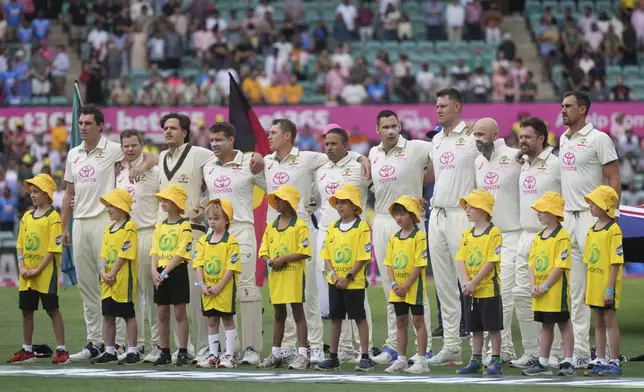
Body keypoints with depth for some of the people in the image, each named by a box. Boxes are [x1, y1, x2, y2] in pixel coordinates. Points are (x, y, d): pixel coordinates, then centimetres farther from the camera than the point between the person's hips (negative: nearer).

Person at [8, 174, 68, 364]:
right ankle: (27, 350, 19)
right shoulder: (27, 216, 12)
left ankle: (61, 350, 1)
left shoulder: (53, 217, -9)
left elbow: (54, 248, -14)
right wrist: (22, 267, -3)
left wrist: (38, 270, -16)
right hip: (26, 276, 7)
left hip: (46, 274, -7)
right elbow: (20, 245, 12)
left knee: (52, 310, -3)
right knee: (26, 310, 10)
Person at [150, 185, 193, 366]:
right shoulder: (159, 226, 13)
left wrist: (165, 272, -18)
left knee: (180, 313, -3)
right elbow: (154, 251, 8)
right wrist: (154, 271, -8)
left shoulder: (184, 225, -6)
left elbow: (181, 253, -13)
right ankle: (165, 352, 13)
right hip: (160, 273, 6)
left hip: (177, 272, -6)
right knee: (162, 314, 7)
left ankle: (183, 352, 0)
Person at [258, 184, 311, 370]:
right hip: (275, 276, 6)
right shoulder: (271, 227, 12)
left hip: (294, 276, -6)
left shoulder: (299, 226, -7)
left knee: (298, 313, -4)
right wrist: (270, 261, -8)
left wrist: (283, 259, -18)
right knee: (278, 315, 13)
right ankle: (275, 354, 19)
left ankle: (302, 355, -3)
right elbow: (263, 251, 12)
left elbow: (305, 252, -13)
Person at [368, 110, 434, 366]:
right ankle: (393, 346, 14)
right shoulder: (373, 154, 10)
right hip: (381, 222, 5)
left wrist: (428, 177, -8)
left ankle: (425, 347, -2)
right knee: (390, 289, 9)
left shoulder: (416, 149, -7)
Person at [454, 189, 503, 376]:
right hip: (471, 291, 6)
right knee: (475, 328, 12)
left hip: (489, 289, -6)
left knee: (493, 326, 0)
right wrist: (466, 282, -11)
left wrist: (474, 283, -19)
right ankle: (476, 361, 18)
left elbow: (491, 262, -16)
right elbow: (461, 260, 5)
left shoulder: (493, 233, -11)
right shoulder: (467, 233, 9)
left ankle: (495, 361, 6)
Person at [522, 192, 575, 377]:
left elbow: (560, 266, -18)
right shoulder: (538, 237, 13)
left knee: (564, 323, 0)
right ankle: (543, 363, 17)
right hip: (540, 293, 8)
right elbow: (531, 263, 10)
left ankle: (567, 362, 3)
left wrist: (544, 287, -18)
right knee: (546, 326, 13)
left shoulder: (562, 237, -12)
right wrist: (533, 286, -4)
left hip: (556, 290, -8)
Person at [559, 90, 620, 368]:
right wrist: (558, 215, 16)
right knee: (575, 289, 8)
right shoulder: (563, 140, 15)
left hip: (592, 216, -8)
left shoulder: (598, 139, -6)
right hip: (568, 217, 8)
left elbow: (614, 179, -9)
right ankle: (580, 351, 12)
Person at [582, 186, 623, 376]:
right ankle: (601, 361, 17)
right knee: (598, 323, 11)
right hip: (594, 285, 8)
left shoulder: (613, 230, -13)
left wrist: (609, 289, -19)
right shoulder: (592, 231, 11)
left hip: (608, 285, -8)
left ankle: (614, 363, 3)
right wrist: (586, 288, 13)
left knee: (610, 321, -3)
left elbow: (616, 262, -16)